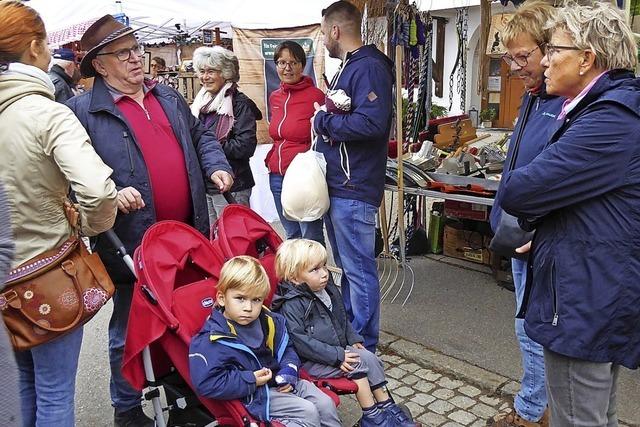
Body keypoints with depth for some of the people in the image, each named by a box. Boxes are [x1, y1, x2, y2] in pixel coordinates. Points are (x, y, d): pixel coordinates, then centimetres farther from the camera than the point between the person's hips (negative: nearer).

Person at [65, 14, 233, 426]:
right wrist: (109, 193, -26)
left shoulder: (169, 97, 13)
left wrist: (216, 166, 6)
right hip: (132, 243, -6)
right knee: (130, 332, 10)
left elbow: (201, 136, 22)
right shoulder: (82, 110, -7)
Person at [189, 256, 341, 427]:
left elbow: (286, 348, 16)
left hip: (283, 384, 7)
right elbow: (206, 383, -28)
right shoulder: (212, 338, -20)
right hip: (255, 396, -7)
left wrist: (289, 370, -6)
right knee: (307, 412, -17)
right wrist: (251, 381, -25)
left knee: (326, 403, 2)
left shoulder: (269, 321, 1)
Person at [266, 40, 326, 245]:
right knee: (291, 236, 18)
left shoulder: (316, 96, -11)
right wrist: (272, 159, 13)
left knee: (312, 238, -1)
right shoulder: (274, 97, 10)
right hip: (277, 176, 7)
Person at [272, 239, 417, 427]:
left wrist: (353, 339, 5)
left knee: (370, 358, -5)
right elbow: (300, 341, -26)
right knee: (357, 365, -19)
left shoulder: (328, 288, 3)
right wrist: (336, 357, -26)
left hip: (339, 348, 8)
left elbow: (342, 318, 19)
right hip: (310, 361, -8)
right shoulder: (291, 305, -23)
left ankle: (387, 406, 6)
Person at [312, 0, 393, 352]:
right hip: (336, 185, 10)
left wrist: (323, 121, -14)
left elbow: (371, 123, -27)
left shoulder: (370, 68, -14)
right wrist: (327, 117, 1)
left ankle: (364, 347, 13)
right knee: (346, 265, 20)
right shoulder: (346, 68, 18)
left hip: (354, 190, -10)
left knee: (359, 270, 0)